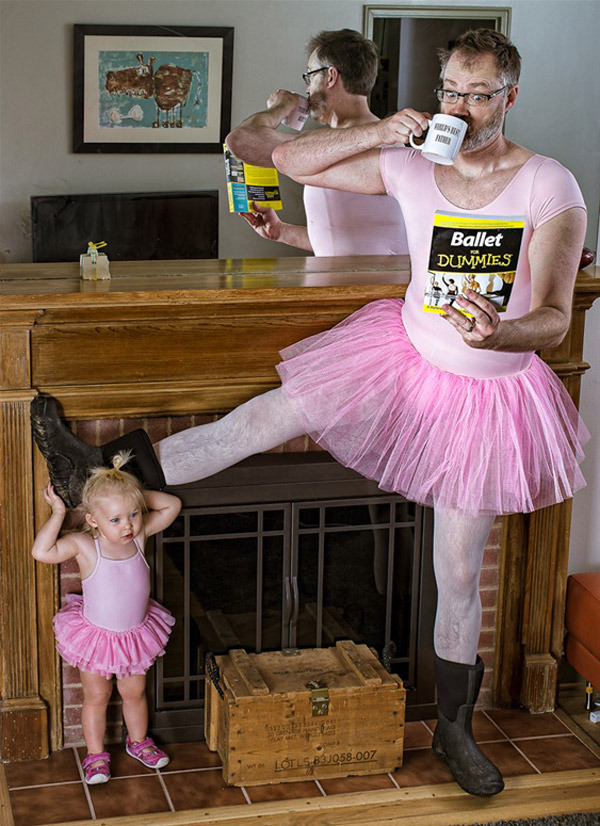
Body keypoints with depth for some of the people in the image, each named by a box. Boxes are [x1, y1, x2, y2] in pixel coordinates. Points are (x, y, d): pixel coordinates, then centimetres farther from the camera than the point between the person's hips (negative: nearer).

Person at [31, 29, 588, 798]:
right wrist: (379, 132, -18)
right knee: (270, 415, -10)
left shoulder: (549, 186, -18)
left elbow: (555, 319, -20)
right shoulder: (412, 165, -7)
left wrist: (500, 333, -42)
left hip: (486, 391, -2)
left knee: (459, 576, 6)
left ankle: (454, 731, 24)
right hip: (405, 351, 3)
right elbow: (291, 160, -3)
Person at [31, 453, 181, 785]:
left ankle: (138, 741, 43)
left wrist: (137, 494, -12)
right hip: (96, 635, -3)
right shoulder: (84, 545, -23)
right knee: (96, 696, 12)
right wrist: (58, 513, -31)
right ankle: (95, 754, 30)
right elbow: (41, 551, -34)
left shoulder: (139, 535, -12)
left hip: (136, 634, 3)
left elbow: (172, 505, -2)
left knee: (134, 692, 21)